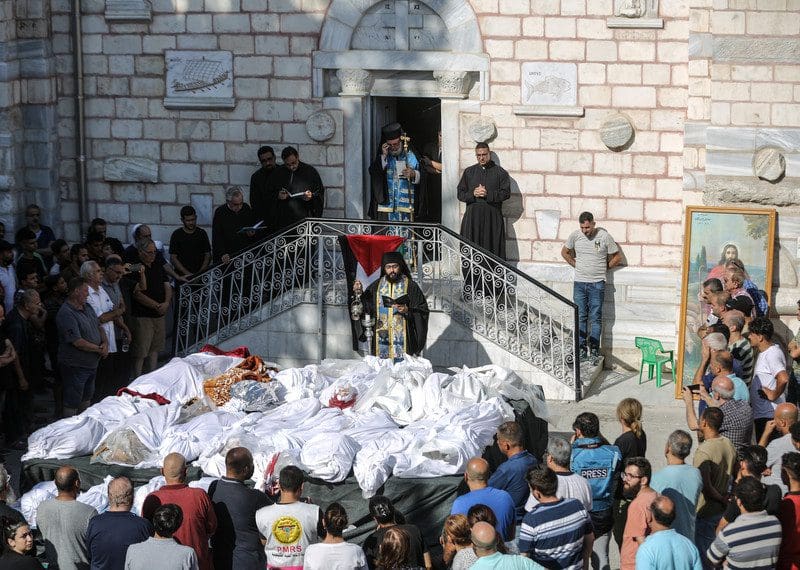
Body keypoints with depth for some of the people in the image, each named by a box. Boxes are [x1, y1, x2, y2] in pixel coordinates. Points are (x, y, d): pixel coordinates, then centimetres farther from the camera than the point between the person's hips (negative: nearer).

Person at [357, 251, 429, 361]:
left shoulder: (410, 286, 0)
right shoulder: (377, 286, 10)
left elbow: (423, 310, -1)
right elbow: (366, 308, 11)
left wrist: (408, 311, -17)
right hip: (381, 338, 3)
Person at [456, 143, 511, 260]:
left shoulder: (500, 172, 6)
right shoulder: (469, 172, 14)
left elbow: (506, 193, -2)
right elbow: (460, 194, 9)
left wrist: (488, 194, -14)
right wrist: (473, 194, -10)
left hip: (493, 217, -2)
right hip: (472, 217, 2)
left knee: (492, 249, -5)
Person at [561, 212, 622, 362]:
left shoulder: (604, 237, -8)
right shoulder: (575, 236, -1)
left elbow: (617, 257, 3)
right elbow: (565, 252, 17)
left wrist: (604, 268, 4)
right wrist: (576, 265, 9)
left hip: (597, 284, -2)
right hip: (579, 282, 2)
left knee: (596, 317, 0)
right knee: (581, 317, 5)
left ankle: (594, 348, 5)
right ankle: (582, 348, 10)